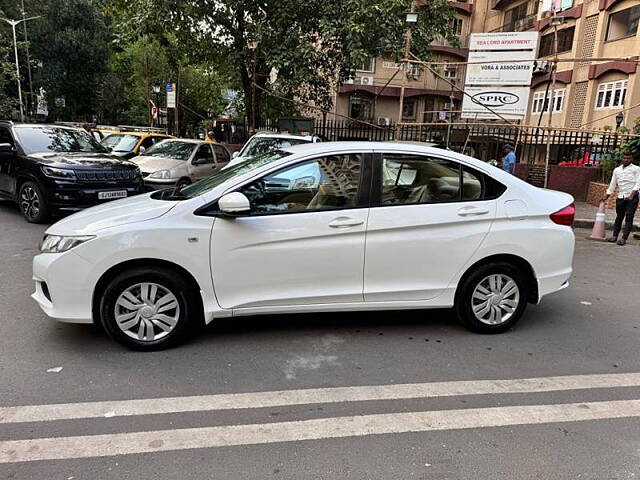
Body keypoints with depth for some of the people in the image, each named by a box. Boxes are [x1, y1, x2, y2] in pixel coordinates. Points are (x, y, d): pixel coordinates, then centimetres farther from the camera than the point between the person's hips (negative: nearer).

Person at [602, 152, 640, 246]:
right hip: (620, 197, 4)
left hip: (632, 197, -4)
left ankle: (624, 238, -8)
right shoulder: (617, 170, 15)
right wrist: (606, 196, 17)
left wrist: (631, 195, -17)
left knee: (629, 218, -6)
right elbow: (613, 184, 20)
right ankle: (614, 236, 14)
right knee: (619, 217, 10)